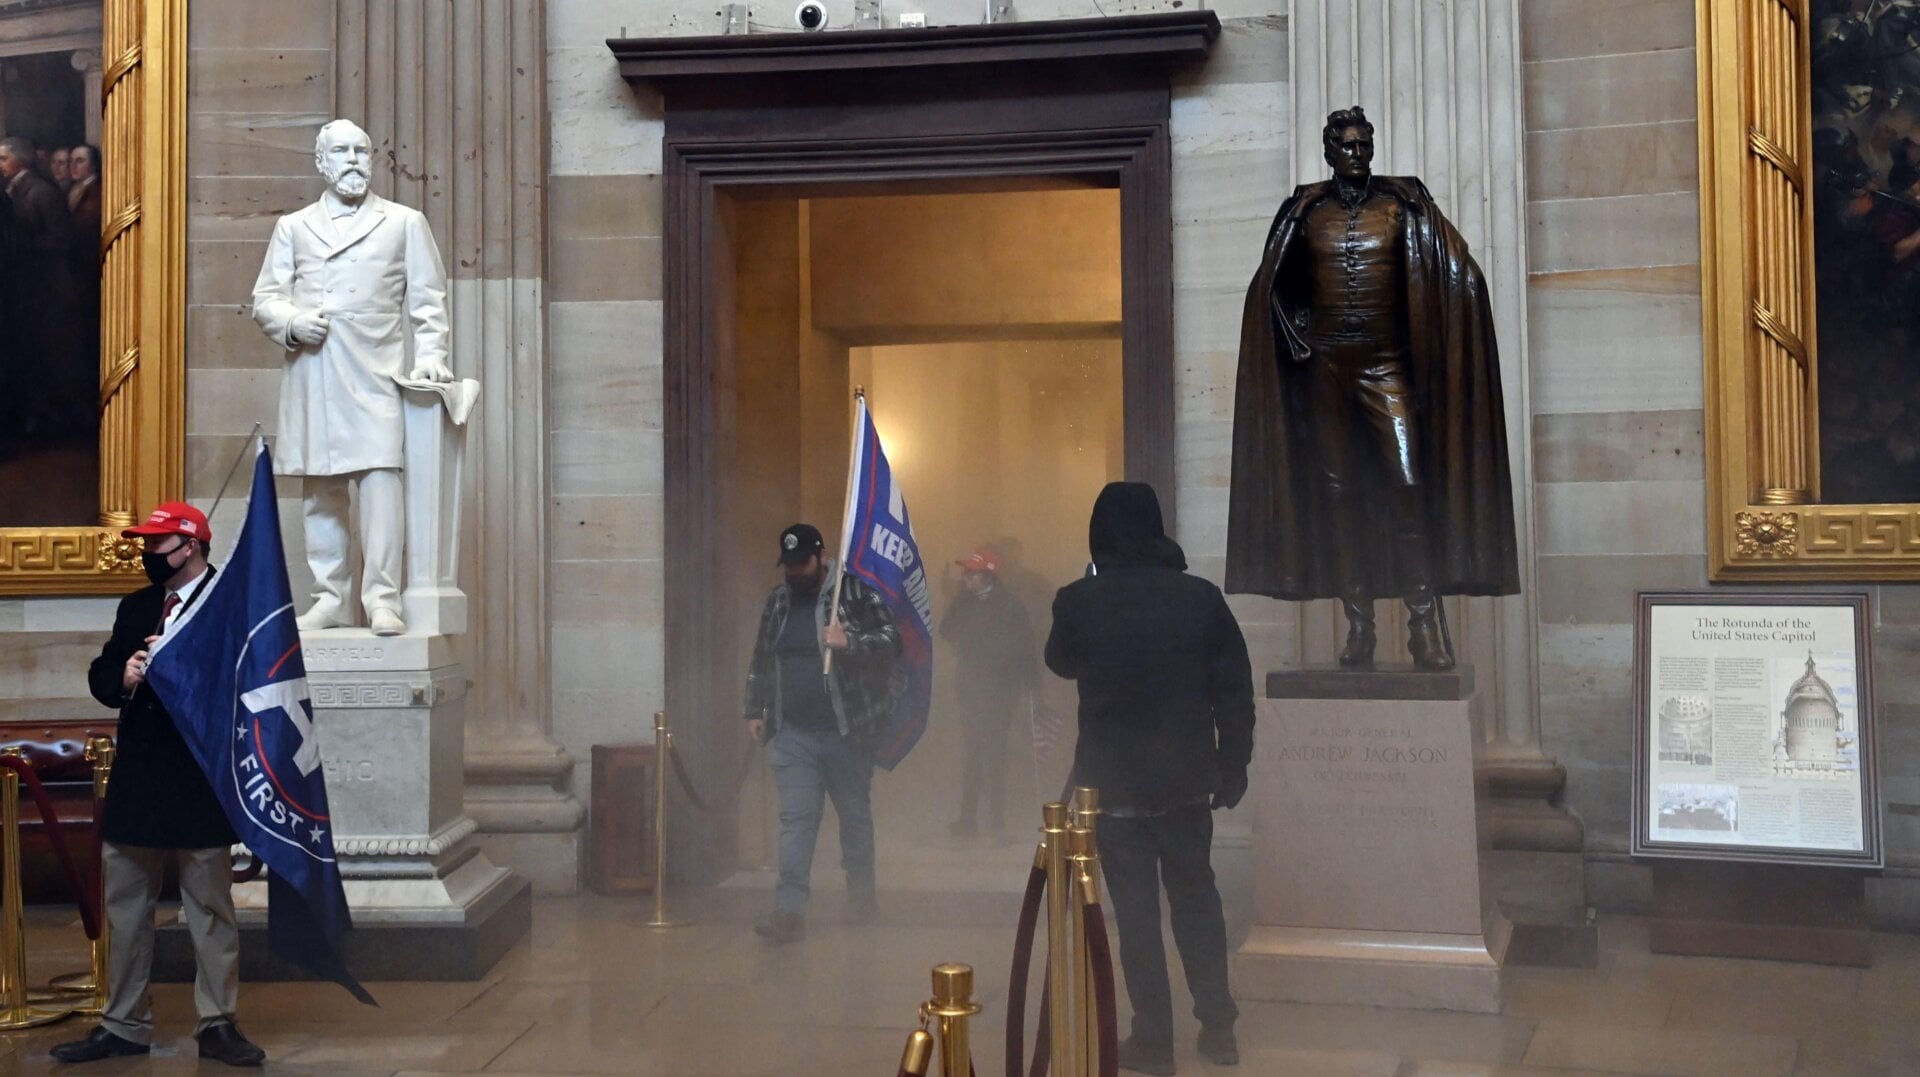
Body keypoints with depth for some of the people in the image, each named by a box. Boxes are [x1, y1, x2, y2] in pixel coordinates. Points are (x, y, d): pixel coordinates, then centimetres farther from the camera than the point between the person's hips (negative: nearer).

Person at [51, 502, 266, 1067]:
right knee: (126, 909, 12)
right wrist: (124, 676, -8)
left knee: (210, 909, 3)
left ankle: (218, 1025, 11)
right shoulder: (134, 607, 15)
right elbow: (101, 676, 14)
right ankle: (123, 1026, 22)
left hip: (202, 783, -6)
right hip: (135, 781, 7)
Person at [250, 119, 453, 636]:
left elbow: (428, 298, 9)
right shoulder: (292, 227, 18)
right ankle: (331, 599, 13)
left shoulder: (405, 223, 13)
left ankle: (382, 600, -12)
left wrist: (430, 353, -5)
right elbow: (264, 298, 15)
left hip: (374, 378, -3)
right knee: (321, 495, 6)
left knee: (380, 482, -14)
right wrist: (292, 322, -6)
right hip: (311, 380, 3)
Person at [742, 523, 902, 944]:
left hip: (846, 731, -3)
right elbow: (761, 661, 20)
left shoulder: (856, 592, -5)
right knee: (795, 819, -5)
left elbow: (891, 640, -11)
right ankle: (790, 909, -8)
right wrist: (755, 710, 17)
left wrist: (850, 642, -26)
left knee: (855, 815, 11)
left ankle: (861, 895, 29)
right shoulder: (778, 601, 11)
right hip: (792, 734, 3)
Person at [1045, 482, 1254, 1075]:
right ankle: (1218, 1027, 23)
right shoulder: (1201, 597, -7)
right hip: (1187, 779, 2)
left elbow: (1061, 663, 12)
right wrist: (1234, 765, 8)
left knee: (1135, 909, 7)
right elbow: (1235, 691, -3)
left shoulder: (1078, 601, -9)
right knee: (1196, 896, 17)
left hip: (1114, 781, -2)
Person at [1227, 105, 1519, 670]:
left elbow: (1458, 273, 1)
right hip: (1326, 365, 2)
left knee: (1409, 482, -14)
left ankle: (1425, 625, -12)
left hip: (1387, 363, -2)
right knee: (1339, 490, 2)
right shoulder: (1306, 210, 8)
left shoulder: (1402, 203, 4)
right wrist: (1298, 340, 7)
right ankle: (1358, 625, 7)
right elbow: (1273, 286, 18)